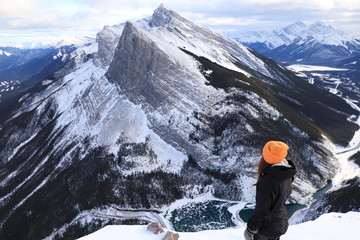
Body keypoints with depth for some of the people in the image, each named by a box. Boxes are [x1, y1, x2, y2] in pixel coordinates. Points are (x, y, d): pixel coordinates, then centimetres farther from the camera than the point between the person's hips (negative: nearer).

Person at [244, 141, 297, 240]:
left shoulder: (267, 182, -36)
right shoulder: (287, 175, -12)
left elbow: (261, 210, -27)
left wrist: (250, 229, -14)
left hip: (267, 229, -7)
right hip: (281, 224, 7)